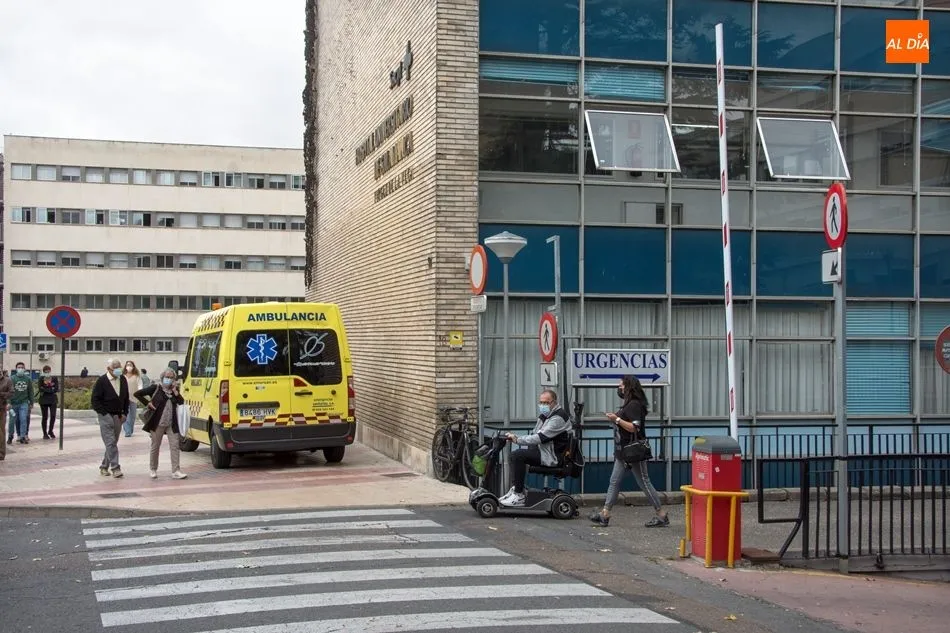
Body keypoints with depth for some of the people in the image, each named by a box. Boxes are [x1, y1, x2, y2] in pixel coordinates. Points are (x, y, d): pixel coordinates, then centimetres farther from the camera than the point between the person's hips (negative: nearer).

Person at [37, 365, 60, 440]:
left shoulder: (54, 378, 5)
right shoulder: (41, 379, 1)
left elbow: (56, 389, -5)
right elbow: (41, 389, -11)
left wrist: (45, 390, -10)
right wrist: (51, 389, -11)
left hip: (53, 400, 1)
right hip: (44, 400, -1)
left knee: (53, 416, -8)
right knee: (45, 417, 3)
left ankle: (50, 431, 14)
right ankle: (45, 434, 12)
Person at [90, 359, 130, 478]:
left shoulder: (123, 380, 7)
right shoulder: (102, 381, -9)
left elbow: (126, 398, 16)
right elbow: (95, 400, -9)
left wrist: (124, 413, 7)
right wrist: (104, 413, -14)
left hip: (118, 416, 6)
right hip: (106, 416, -6)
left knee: (113, 443, 9)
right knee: (111, 442, -11)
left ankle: (104, 467, 20)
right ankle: (115, 468, -13)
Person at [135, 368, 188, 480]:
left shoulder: (174, 390, 9)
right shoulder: (156, 388, -3)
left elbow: (181, 402, -5)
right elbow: (138, 394, -4)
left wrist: (175, 391, -10)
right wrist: (147, 403, -9)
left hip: (171, 424, 3)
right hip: (158, 423, -3)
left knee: (175, 446, -3)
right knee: (155, 446, 8)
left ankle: (176, 471, -3)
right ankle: (153, 470, 22)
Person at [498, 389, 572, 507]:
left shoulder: (558, 417, -17)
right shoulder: (543, 416, 17)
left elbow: (540, 438, -23)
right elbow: (533, 435, 17)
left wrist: (517, 440, -20)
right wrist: (516, 438, 1)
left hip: (553, 456, -10)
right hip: (542, 451, 10)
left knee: (518, 455, -21)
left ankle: (519, 496, -18)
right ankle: (515, 489, 8)